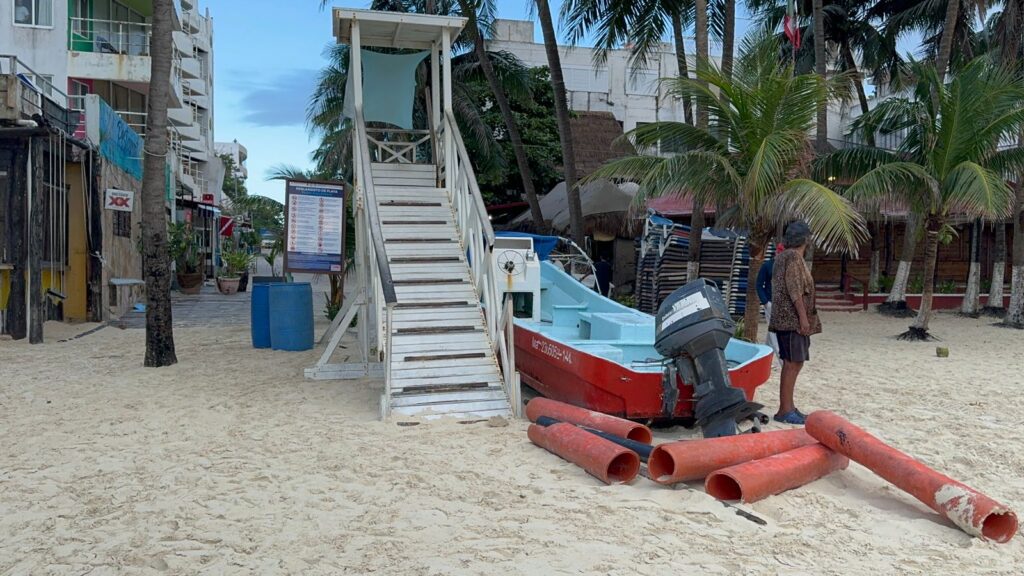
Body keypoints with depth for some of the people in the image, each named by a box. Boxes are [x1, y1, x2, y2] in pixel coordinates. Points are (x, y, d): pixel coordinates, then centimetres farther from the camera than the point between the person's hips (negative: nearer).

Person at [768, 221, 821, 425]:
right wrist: (803, 317, -19)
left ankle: (788, 406, 17)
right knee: (793, 363, -9)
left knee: (792, 363, 12)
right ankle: (784, 410, -8)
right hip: (792, 318, -10)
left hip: (784, 318, 10)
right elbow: (795, 289, -19)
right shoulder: (793, 256, -12)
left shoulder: (782, 256, 17)